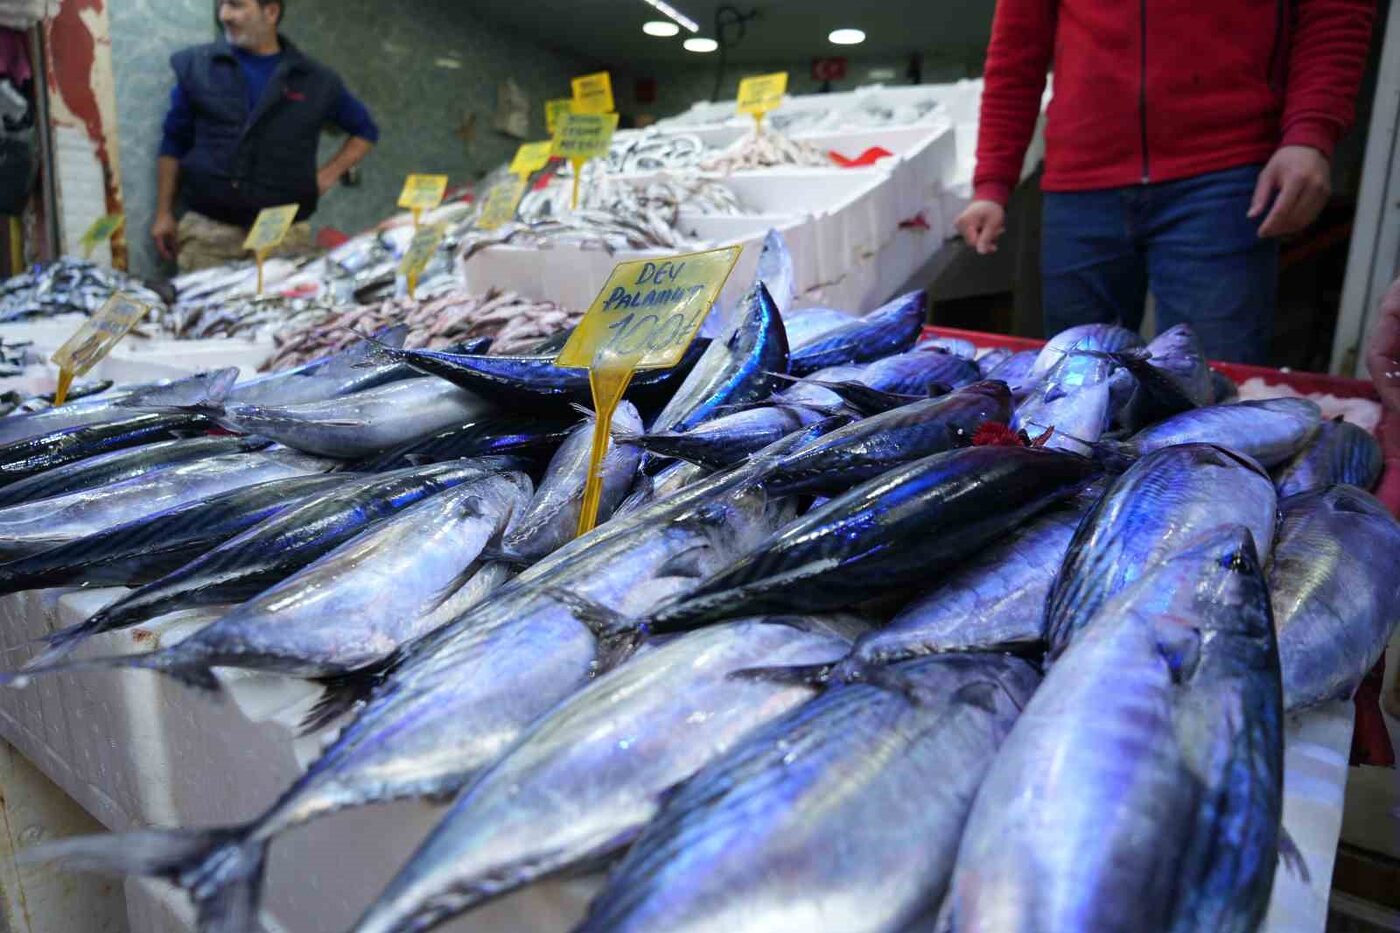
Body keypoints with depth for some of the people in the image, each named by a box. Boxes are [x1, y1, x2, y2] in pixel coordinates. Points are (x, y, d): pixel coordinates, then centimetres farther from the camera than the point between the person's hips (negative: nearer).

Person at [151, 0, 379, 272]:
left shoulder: (317, 80, 5)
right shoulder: (196, 66, 7)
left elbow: (365, 130, 18)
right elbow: (174, 144, 12)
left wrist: (327, 175, 6)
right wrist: (164, 213, 8)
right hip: (206, 230, 1)